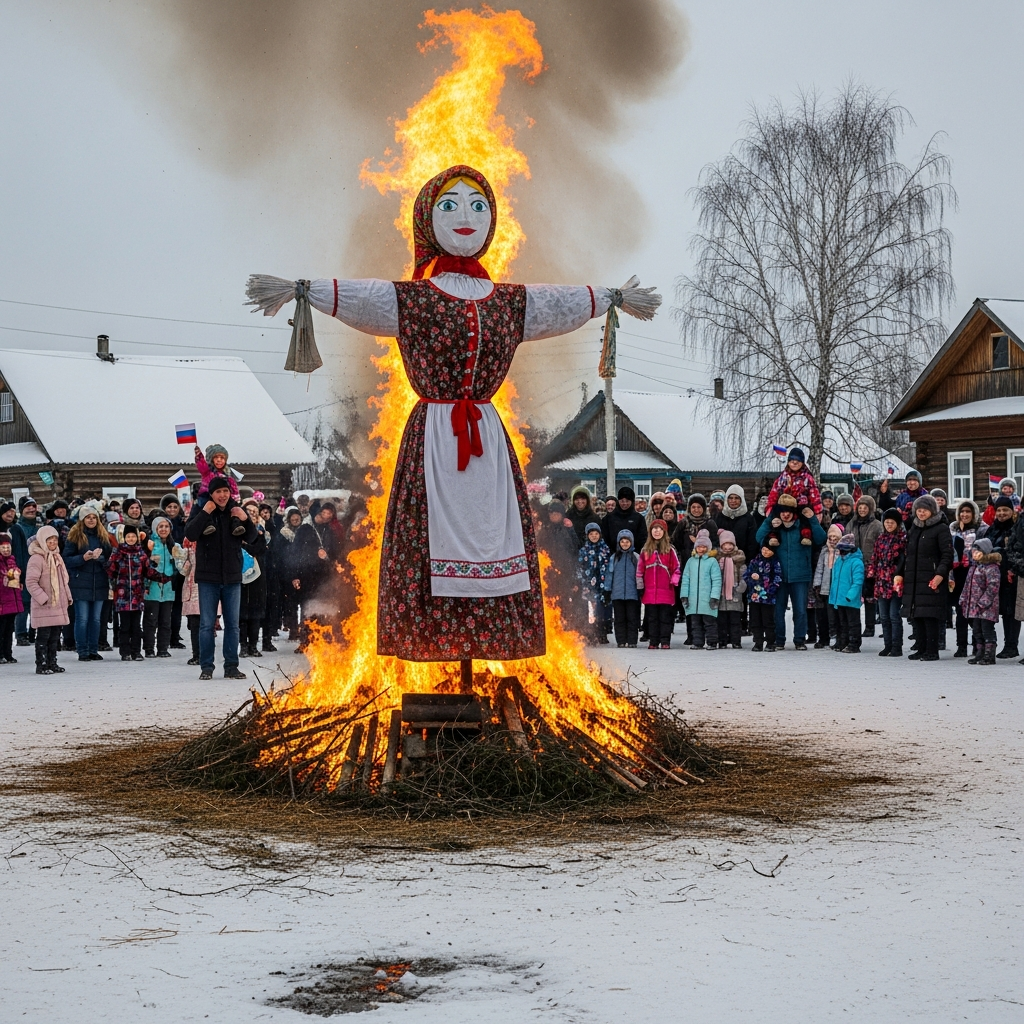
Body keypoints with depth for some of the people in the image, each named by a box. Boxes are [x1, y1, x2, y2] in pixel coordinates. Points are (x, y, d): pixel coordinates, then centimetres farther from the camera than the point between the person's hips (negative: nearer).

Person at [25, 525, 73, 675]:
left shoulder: (57, 558, 17)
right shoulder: (37, 558, -13)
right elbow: (31, 582, -19)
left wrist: (68, 597, 16)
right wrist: (43, 598, -21)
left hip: (59, 606, 9)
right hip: (44, 607, -9)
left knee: (54, 636, 12)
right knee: (43, 636, -5)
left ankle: (52, 663, 20)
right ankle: (41, 665, -2)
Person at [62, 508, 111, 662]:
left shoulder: (104, 536, 11)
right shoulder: (74, 536, -1)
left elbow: (111, 557, 10)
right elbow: (67, 559, -5)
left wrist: (100, 557, -11)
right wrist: (83, 558, -19)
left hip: (99, 584, 4)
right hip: (81, 584, -4)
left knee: (96, 619, 8)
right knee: (82, 619, -3)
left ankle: (93, 650, 14)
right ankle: (82, 651, 3)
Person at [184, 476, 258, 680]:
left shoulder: (236, 510, 4)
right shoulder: (200, 509, -3)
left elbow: (251, 538, 4)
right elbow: (190, 534, -16)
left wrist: (245, 520, -13)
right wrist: (205, 513, -21)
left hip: (232, 577, 3)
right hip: (208, 577, -3)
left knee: (232, 624, 7)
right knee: (207, 624, 1)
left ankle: (231, 666, 14)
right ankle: (206, 667, 7)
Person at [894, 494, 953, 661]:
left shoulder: (941, 529, -2)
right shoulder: (912, 529, 19)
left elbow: (947, 555, -9)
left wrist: (940, 574, -22)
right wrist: (899, 573, 14)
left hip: (931, 580, -7)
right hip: (912, 580, 7)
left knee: (930, 616, -8)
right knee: (916, 616, 6)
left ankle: (932, 651, -5)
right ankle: (921, 649, 12)